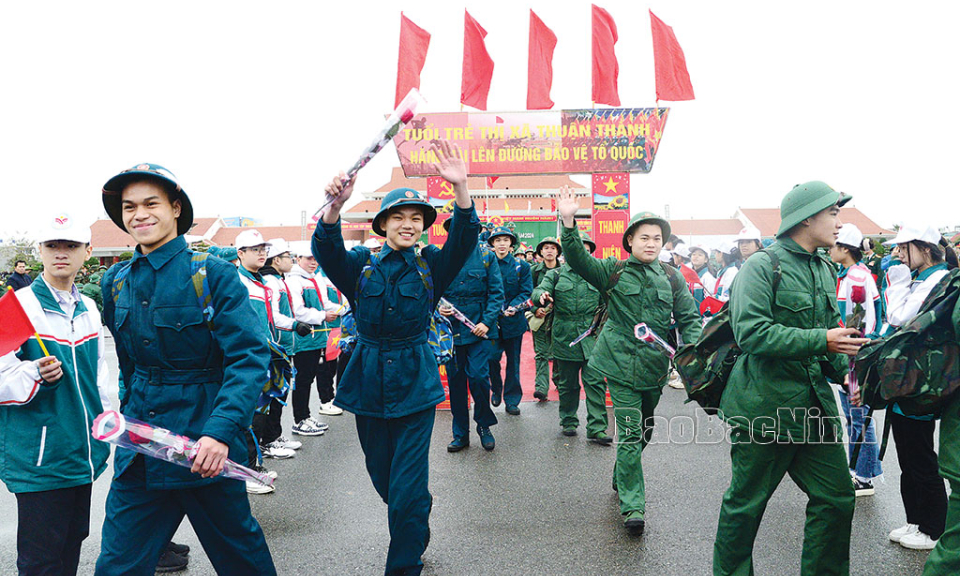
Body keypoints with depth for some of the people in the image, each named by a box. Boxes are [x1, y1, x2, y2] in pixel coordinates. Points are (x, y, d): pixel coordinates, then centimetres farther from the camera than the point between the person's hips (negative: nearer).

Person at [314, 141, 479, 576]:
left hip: (415, 384, -2)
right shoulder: (360, 266, 1)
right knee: (383, 477, 18)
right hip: (368, 382, 2)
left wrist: (460, 188, -32)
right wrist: (336, 206, -39)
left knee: (407, 488, -4)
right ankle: (418, 532, 47)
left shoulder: (430, 267, 0)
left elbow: (464, 241, -16)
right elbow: (326, 249, -18)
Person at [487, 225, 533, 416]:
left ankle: (512, 400, 18)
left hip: (513, 320, 0)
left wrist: (512, 306, -19)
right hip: (491, 320, 0)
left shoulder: (521, 266, 2)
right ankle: (496, 390, 25)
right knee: (492, 358, -3)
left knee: (513, 361, 6)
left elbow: (526, 292, -2)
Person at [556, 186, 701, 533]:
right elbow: (578, 260, -16)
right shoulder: (614, 271, -1)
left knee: (645, 431, 18)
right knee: (630, 434, -8)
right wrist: (568, 222, -30)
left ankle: (622, 478, 43)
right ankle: (632, 505, 2)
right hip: (621, 365, -4)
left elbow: (689, 318, 6)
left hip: (654, 367, 4)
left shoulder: (672, 277, 6)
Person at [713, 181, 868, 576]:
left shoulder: (825, 270, 13)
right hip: (765, 406, -7)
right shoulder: (762, 266, -12)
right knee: (746, 502, 6)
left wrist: (845, 369, 6)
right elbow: (750, 331, -23)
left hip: (815, 404, 8)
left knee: (837, 498, 10)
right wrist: (821, 340, -24)